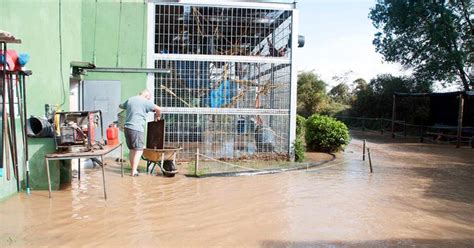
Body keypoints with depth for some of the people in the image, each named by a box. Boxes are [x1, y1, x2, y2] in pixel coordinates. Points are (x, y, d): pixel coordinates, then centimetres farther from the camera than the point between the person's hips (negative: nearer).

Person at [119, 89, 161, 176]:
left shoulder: (130, 99, 17)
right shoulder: (145, 101, -4)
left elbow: (121, 106, 35)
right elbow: (158, 109, -13)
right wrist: (157, 116, 6)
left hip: (127, 127, 8)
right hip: (137, 129, -7)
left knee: (132, 150, 14)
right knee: (139, 150, -3)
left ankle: (133, 169, 20)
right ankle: (134, 172, -5)